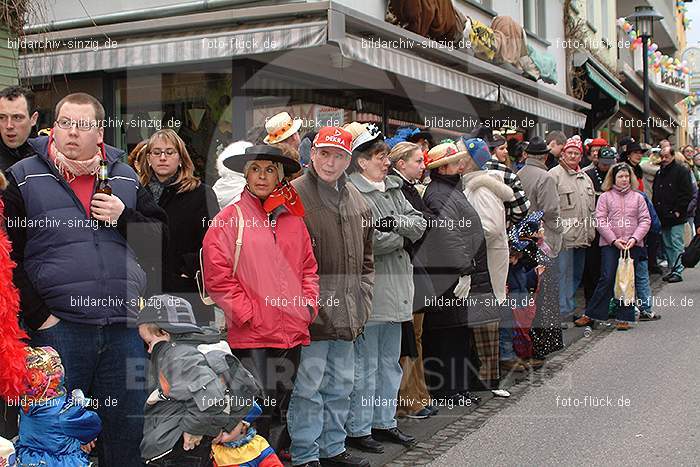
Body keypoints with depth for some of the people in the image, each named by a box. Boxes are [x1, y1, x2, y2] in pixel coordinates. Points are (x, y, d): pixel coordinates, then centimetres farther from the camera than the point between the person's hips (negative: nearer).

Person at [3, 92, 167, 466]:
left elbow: (161, 237, 11)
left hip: (124, 329, 3)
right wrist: (38, 318, -7)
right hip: (58, 328, -3)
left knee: (126, 431, 11)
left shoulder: (126, 179, 12)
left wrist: (124, 218, -6)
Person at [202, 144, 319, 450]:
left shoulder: (293, 218, 12)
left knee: (288, 407, 14)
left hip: (292, 332, 5)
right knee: (258, 411, -1)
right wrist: (247, 315, -10)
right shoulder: (229, 219, -2)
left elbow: (308, 267, 18)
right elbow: (217, 277, -8)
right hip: (250, 334, -5)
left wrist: (308, 306, 5)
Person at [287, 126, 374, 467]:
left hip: (347, 314, 7)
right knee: (308, 385, 0)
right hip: (311, 312, -7)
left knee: (341, 385, 16)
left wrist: (362, 304, 12)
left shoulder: (357, 201, 13)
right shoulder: (294, 195, -8)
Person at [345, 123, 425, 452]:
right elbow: (366, 241, -24)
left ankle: (384, 423, 29)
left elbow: (420, 224, 9)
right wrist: (401, 238, -7)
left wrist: (396, 223, -12)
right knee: (365, 365, 1)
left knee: (389, 361, 17)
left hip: (396, 289, 9)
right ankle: (358, 430, 13)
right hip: (369, 291, -9)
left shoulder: (392, 189, 14)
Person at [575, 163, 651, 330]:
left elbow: (645, 220, 7)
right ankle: (590, 315, 1)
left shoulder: (638, 197, 12)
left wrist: (634, 238, -8)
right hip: (610, 244, -2)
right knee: (607, 279, -7)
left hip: (633, 245, 2)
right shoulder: (605, 197, 6)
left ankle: (624, 318, 11)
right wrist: (614, 240, -11)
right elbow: (600, 220, -2)